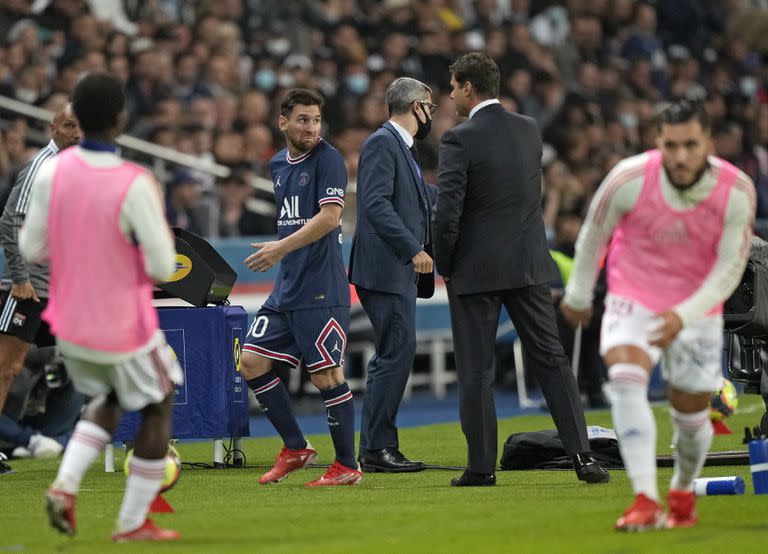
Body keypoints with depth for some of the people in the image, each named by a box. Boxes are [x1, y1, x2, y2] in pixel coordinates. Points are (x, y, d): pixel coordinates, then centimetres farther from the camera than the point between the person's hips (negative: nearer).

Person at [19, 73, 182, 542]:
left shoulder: (53, 172, -11)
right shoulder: (136, 185, -25)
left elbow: (32, 249, -2)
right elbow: (162, 268, -19)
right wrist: (159, 226, -2)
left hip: (70, 326, 5)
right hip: (124, 328, -5)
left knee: (107, 401, 28)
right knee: (157, 410, 18)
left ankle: (66, 484, 6)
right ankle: (133, 522, 19)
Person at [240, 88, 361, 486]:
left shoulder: (328, 159, -9)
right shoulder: (278, 165, 15)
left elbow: (329, 216, -19)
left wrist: (282, 247, -22)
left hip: (321, 292, -8)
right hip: (286, 288, 8)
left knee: (326, 376, -5)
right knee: (251, 363, 4)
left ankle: (347, 466, 5)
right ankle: (295, 449, 14)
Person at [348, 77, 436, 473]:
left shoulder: (400, 147, 19)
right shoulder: (382, 144, -12)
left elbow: (423, 198, 32)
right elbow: (376, 204, -23)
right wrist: (414, 249, -26)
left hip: (399, 272, 10)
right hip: (386, 269, -10)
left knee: (393, 356, 11)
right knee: (396, 353, -12)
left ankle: (379, 447, 15)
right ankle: (376, 449, -10)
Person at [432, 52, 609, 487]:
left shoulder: (459, 140, -13)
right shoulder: (530, 130, 5)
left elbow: (447, 212, -17)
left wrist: (444, 266, -3)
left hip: (475, 269, -5)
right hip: (528, 264, 5)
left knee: (476, 371, 4)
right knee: (551, 359, 6)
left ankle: (482, 466, 6)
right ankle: (582, 455, -1)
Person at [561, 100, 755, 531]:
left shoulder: (737, 192, -19)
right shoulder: (630, 179, -22)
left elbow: (729, 269, -14)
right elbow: (593, 236, -4)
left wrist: (684, 316, -28)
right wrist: (578, 296, 9)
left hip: (697, 309, 2)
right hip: (633, 298, -1)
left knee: (692, 414, 9)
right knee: (626, 379, -28)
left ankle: (683, 491, 40)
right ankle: (645, 500, -33)